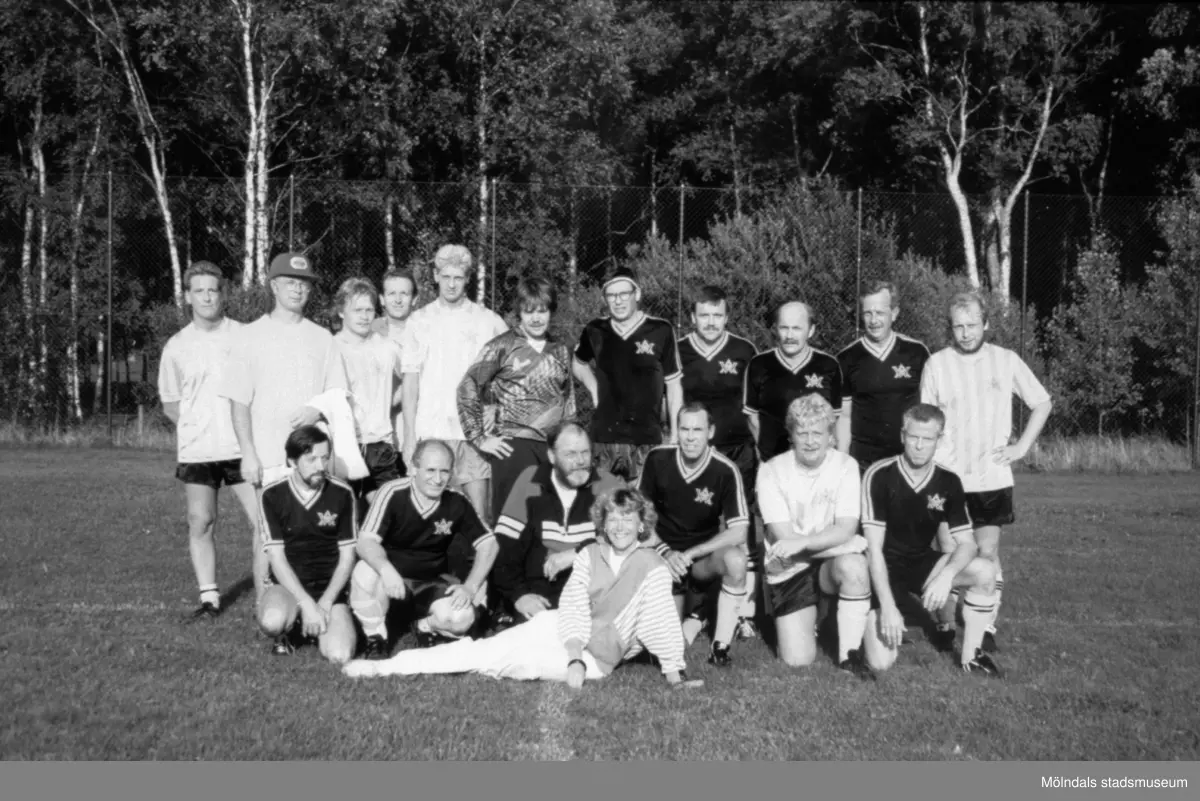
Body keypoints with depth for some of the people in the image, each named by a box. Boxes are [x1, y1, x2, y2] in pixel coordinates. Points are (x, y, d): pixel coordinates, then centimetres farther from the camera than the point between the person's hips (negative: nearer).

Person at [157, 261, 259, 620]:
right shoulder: (176, 346, 7)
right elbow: (169, 403, 15)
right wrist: (196, 423, 0)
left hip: (243, 446, -2)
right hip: (196, 451, 2)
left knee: (262, 520, -4)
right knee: (200, 523, 4)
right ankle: (209, 596, 14)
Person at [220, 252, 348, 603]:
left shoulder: (322, 338, 13)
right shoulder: (252, 335, 6)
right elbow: (239, 402, 2)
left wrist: (319, 410, -9)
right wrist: (248, 453, -7)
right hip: (268, 457, -2)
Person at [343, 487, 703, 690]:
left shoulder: (652, 566, -12)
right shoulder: (589, 554, -2)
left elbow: (662, 620, -17)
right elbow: (573, 608, -8)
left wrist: (674, 673, -24)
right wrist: (575, 658, -22)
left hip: (596, 660, -3)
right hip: (561, 630, 3)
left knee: (504, 660, -17)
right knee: (485, 649, -13)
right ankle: (385, 666, -8)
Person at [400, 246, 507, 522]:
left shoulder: (488, 320, 6)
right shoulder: (419, 320, 8)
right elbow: (410, 380, 6)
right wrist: (409, 436, 1)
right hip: (431, 431, 0)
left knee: (479, 515, -2)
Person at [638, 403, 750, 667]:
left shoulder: (725, 471, -16)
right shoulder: (657, 459, -10)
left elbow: (738, 533, -18)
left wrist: (690, 554, -22)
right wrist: (665, 552, -14)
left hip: (704, 556, -1)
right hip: (665, 555, 1)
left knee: (736, 560, -35)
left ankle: (720, 647, -20)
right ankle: (691, 619, 26)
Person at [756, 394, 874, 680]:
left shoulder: (845, 466, -7)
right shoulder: (771, 471, -9)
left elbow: (846, 529, -17)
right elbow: (783, 536, -15)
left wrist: (802, 543, -33)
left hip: (832, 562, 0)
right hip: (788, 569, 0)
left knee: (853, 565, -37)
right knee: (797, 660, -9)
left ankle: (850, 654, -16)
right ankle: (806, 619, 27)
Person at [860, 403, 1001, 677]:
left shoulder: (948, 482, -7)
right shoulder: (879, 475, -20)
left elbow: (967, 543, -7)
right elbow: (874, 547, -22)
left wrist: (947, 575, -30)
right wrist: (888, 606, -29)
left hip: (922, 563, 4)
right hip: (884, 568, -4)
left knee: (985, 572, -22)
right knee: (880, 663, -19)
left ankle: (970, 654, -5)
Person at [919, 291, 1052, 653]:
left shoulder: (1006, 360, 1)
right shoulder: (936, 364, 0)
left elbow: (1042, 403, 11)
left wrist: (1021, 447, 3)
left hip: (992, 476, 0)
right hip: (946, 475, 0)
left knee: (988, 553, 1)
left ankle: (987, 628, 11)